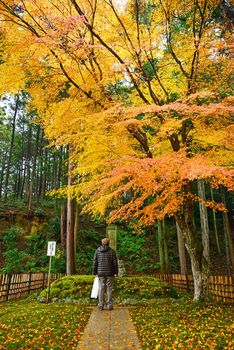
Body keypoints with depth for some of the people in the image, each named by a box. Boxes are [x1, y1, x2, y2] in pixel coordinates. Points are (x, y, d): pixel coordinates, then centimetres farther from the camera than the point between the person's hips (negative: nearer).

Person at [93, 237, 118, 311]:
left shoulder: (97, 251, -1)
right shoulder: (112, 251, -6)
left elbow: (95, 262, -1)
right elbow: (115, 263, -6)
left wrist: (95, 272, 7)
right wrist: (116, 272, 5)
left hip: (100, 273, 1)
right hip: (110, 273, -1)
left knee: (101, 289, 8)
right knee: (109, 289, 6)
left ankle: (101, 306, 9)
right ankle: (109, 305, 8)